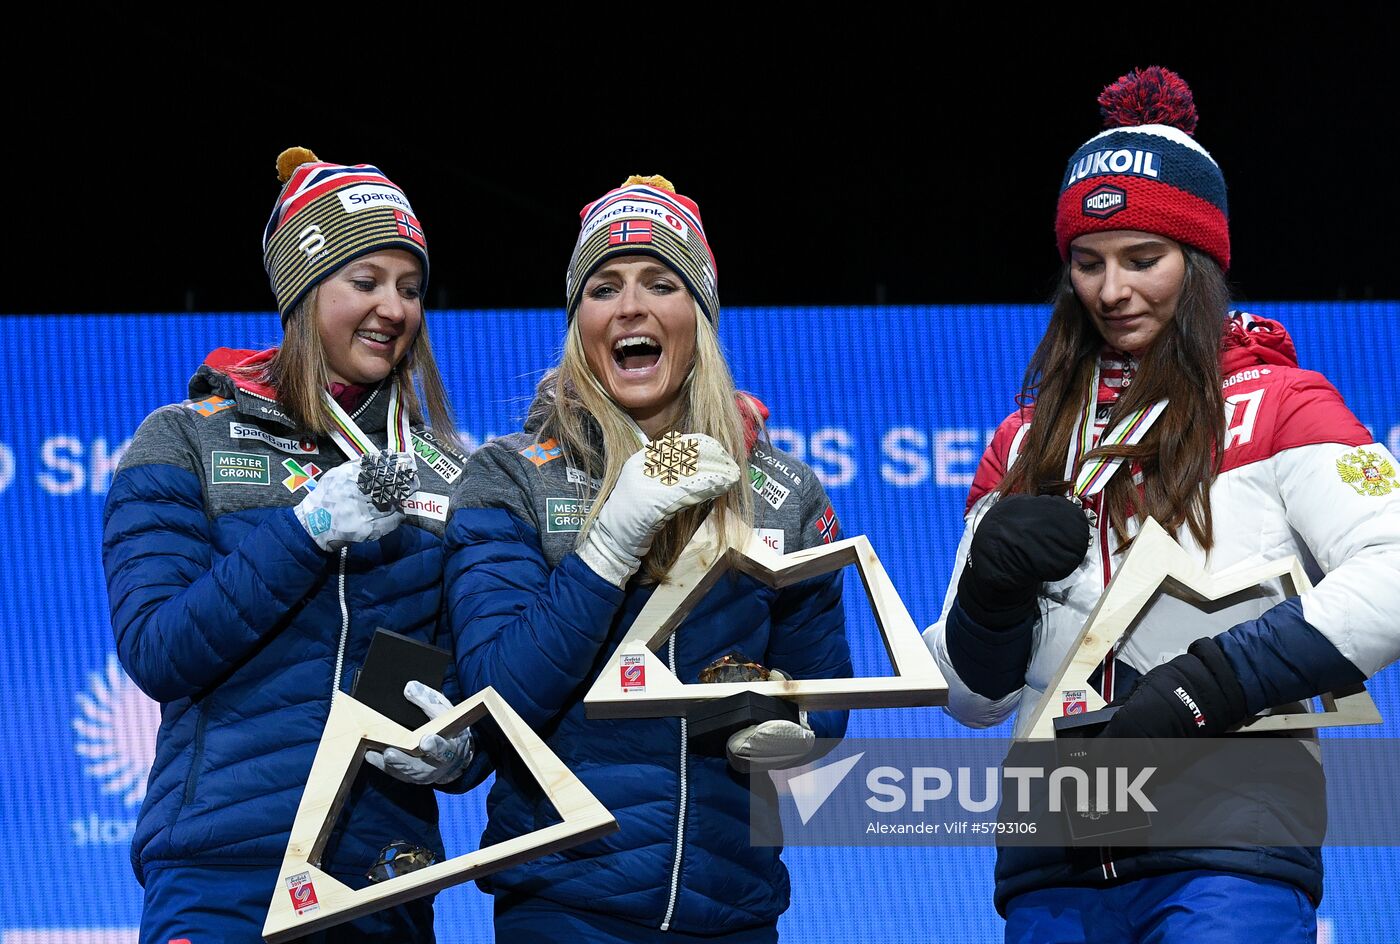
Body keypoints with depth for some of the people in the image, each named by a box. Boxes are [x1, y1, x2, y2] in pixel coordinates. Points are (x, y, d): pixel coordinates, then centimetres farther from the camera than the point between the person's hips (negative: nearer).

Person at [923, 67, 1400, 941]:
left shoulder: (1279, 405, 5)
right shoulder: (1027, 444, 20)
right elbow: (974, 698, 21)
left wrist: (1211, 682, -18)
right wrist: (991, 588, -1)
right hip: (1054, 872, 5)